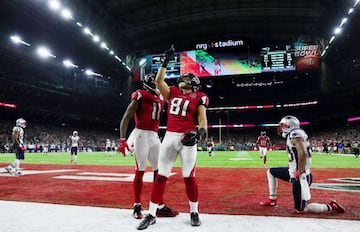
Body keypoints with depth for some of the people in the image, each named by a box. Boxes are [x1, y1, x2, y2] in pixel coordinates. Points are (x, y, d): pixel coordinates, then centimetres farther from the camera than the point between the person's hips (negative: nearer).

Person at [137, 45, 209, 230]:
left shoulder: (199, 97, 6)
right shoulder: (172, 92, 18)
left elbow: (202, 117, -6)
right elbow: (159, 81, 11)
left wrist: (201, 131, -26)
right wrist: (166, 60, 15)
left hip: (187, 138, -3)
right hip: (169, 136, 3)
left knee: (188, 177, 1)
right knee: (161, 176, 3)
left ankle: (194, 212, 21)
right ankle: (151, 215, 9)